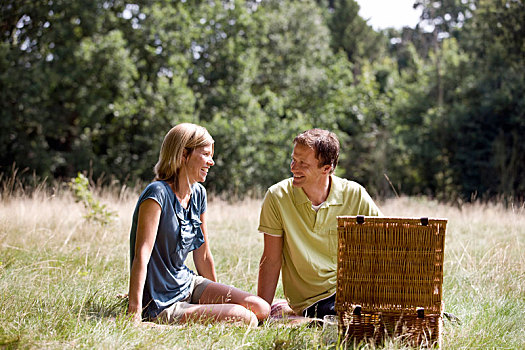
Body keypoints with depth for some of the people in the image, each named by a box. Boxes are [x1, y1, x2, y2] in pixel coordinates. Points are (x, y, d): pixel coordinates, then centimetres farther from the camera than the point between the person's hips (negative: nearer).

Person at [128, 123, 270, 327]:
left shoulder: (198, 193, 6)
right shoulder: (158, 194, -19)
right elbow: (142, 255, -26)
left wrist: (219, 297, 20)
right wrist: (135, 314, -31)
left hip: (189, 285, 8)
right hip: (162, 307, -8)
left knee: (261, 309, -6)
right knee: (245, 319, -19)